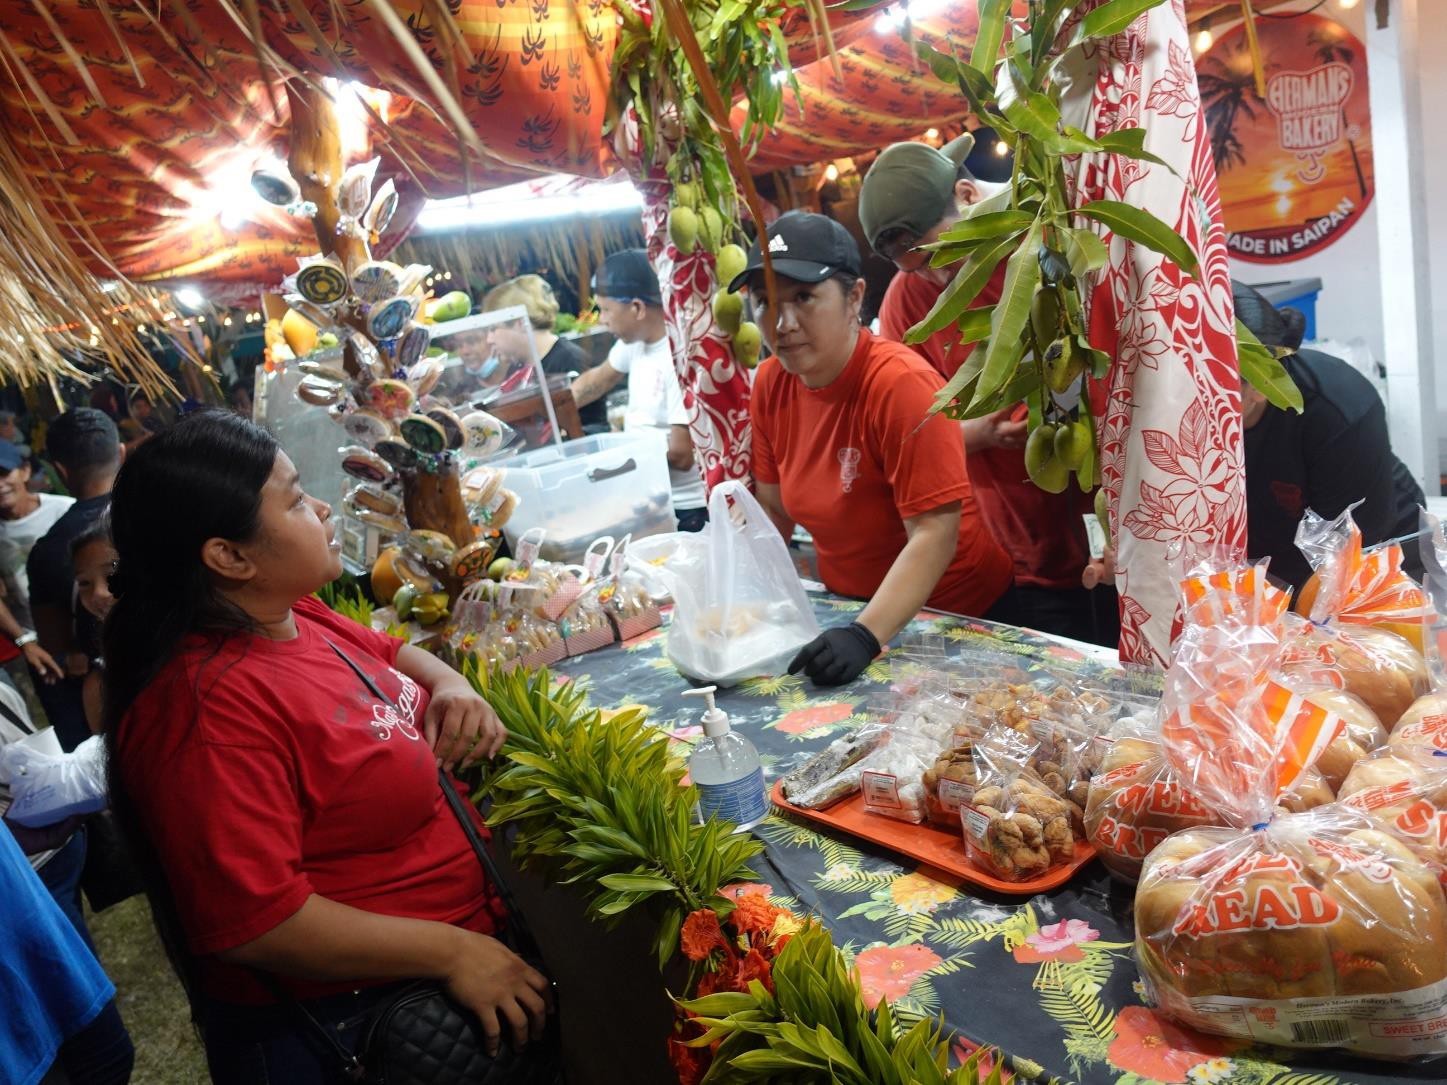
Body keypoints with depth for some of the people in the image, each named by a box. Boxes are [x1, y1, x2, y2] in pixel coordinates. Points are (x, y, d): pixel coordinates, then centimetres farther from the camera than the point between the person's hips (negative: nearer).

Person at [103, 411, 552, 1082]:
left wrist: (451, 684, -4)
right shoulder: (210, 707, -29)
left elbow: (388, 651, 18)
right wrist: (452, 951, -25)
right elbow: (251, 923, -30)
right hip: (351, 1020, -8)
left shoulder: (291, 618, -1)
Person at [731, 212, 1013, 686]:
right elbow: (773, 509, 4)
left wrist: (865, 635, -34)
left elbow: (935, 536, -26)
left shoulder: (902, 384, -23)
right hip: (847, 604, 5)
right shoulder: (770, 383, -5)